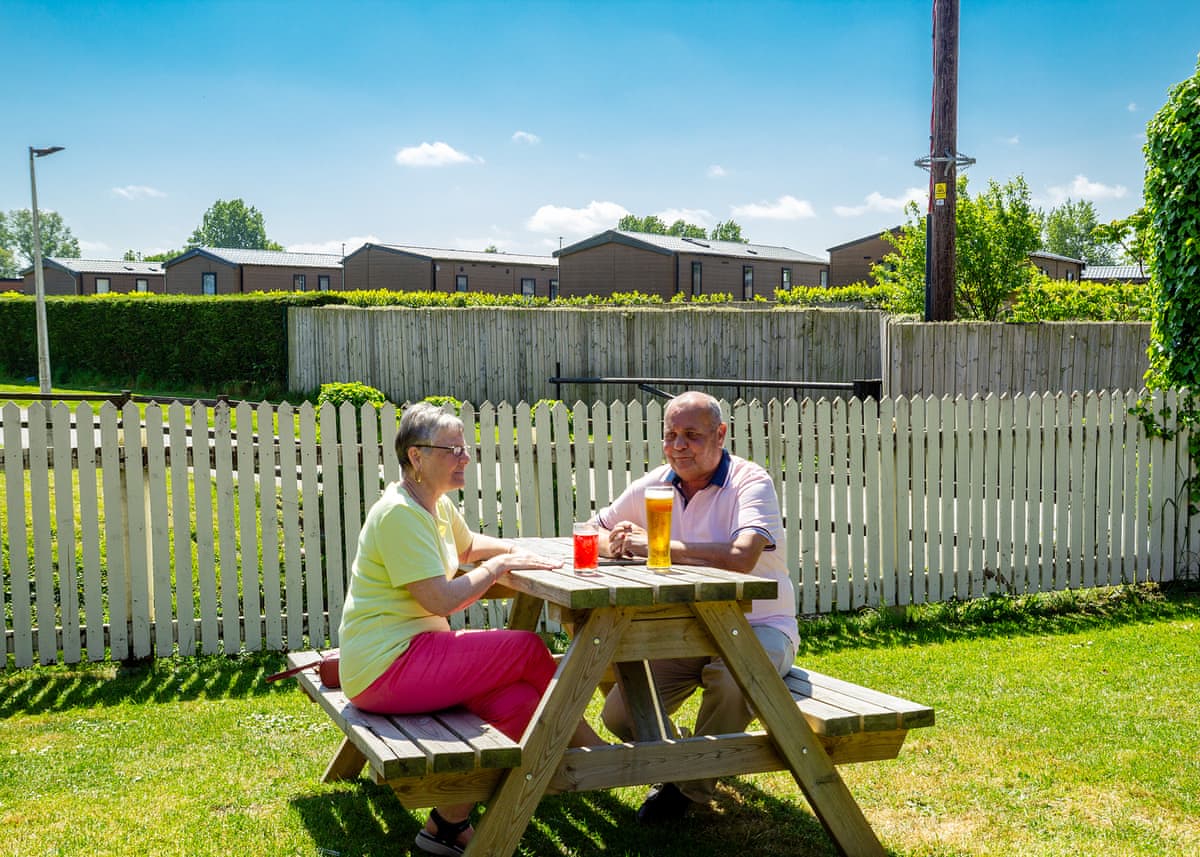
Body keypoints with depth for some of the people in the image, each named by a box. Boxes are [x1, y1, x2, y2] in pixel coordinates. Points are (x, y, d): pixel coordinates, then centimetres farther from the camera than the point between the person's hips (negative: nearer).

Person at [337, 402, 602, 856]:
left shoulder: (437, 505, 13)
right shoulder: (399, 513, -17)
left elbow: (468, 545, 34)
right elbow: (441, 600, -22)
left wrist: (517, 549, 15)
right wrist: (502, 565, -11)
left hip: (415, 651, 10)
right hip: (385, 668, -10)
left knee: (518, 701, -11)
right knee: (530, 648, -12)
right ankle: (592, 750, 9)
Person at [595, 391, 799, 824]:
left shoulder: (751, 483, -14)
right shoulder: (654, 486, 4)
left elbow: (741, 557, -32)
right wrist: (616, 544, -12)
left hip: (758, 626, -5)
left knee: (732, 678, -37)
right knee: (618, 716, -13)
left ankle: (691, 786, -10)